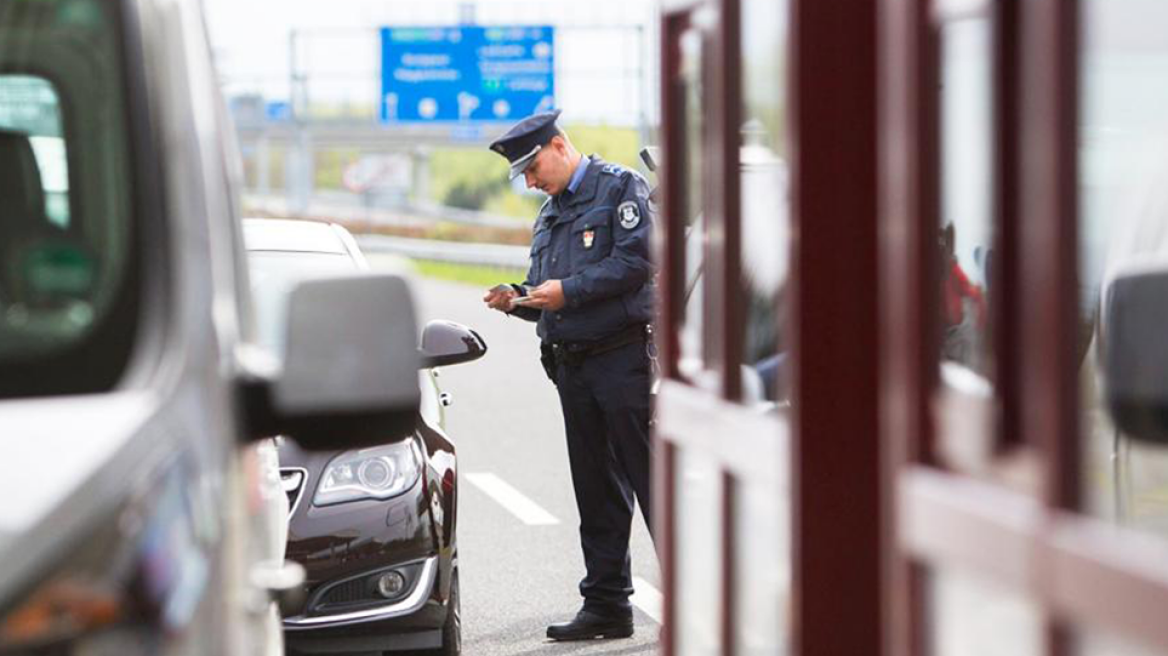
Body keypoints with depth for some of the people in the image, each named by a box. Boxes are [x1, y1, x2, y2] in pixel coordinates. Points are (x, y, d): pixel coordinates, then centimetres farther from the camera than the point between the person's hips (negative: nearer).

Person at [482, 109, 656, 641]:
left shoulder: (621, 188, -2)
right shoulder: (549, 215, 22)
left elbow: (635, 262, -14)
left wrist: (567, 291, -15)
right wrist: (518, 300, 3)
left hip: (624, 356, -8)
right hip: (572, 365, 8)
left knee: (650, 478, -9)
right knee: (597, 492, 9)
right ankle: (606, 604, 13)